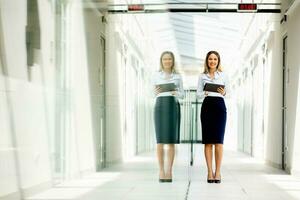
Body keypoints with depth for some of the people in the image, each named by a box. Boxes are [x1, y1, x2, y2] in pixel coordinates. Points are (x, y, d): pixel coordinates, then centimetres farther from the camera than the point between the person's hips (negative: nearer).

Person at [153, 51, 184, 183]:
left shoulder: (178, 76, 10)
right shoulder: (156, 75, 9)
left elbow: (182, 95, 11)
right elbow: (154, 94, 12)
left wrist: (176, 93, -12)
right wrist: (156, 92, -11)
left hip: (173, 107, 0)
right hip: (160, 106, 0)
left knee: (171, 141, -2)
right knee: (160, 140, -5)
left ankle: (169, 171, 3)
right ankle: (161, 171, 3)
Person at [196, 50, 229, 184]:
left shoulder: (223, 75, 9)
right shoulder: (202, 76, 11)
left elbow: (228, 91, 11)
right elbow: (198, 94, 9)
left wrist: (224, 92, -11)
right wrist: (204, 94, -13)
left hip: (219, 105, -1)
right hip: (207, 106, 1)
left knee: (218, 140, -5)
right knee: (208, 141, -1)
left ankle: (217, 172, -2)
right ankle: (210, 171, 3)